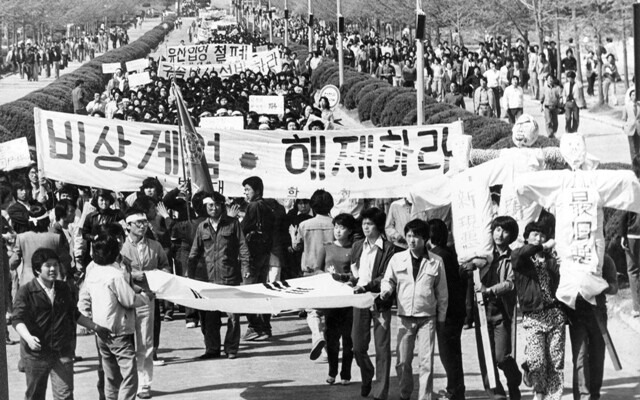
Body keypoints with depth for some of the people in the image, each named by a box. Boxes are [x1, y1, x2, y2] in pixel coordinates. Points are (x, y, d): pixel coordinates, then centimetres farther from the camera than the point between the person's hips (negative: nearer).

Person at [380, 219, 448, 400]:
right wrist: (386, 290, -11)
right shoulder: (397, 259, 2)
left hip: (427, 317, -1)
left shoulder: (436, 261, 0)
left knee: (427, 361, -5)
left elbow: (442, 292, 6)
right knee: (402, 361, 4)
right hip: (405, 317, 2)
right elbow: (388, 280, 12)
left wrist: (441, 317, 6)